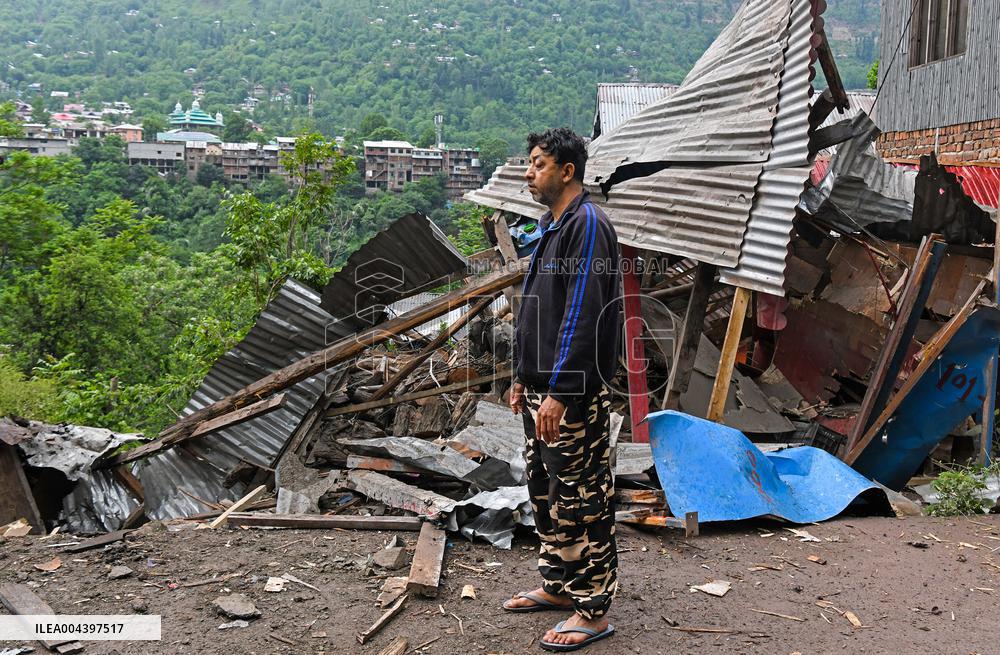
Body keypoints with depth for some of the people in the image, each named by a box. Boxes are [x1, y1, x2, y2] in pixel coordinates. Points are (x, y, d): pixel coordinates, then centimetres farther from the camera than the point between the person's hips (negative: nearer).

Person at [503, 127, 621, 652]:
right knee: (545, 490, 18)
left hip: (572, 395, -10)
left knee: (581, 498, -1)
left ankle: (593, 611, 11)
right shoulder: (551, 226, 16)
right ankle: (558, 585, 33)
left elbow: (583, 313, -21)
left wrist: (559, 391, -24)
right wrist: (524, 378, 20)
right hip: (541, 388, 10)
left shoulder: (588, 224, -14)